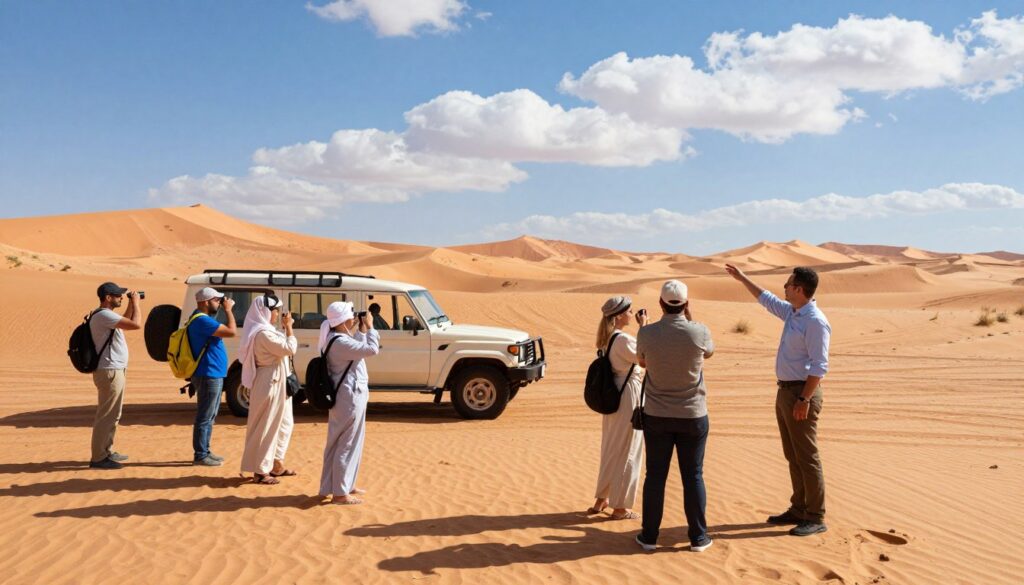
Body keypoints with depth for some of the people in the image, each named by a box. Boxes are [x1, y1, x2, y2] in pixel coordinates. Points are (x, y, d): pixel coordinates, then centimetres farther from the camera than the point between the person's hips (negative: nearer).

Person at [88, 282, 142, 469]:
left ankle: (107, 452, 27)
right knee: (106, 416, -7)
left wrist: (131, 305, 18)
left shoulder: (106, 315, 14)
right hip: (110, 372, -11)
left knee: (112, 415, 18)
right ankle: (98, 458, -4)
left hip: (114, 370, 11)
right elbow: (136, 324, -26)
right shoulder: (104, 315, -19)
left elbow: (125, 323, 30)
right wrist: (136, 303, -11)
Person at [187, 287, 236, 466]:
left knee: (210, 416, 17)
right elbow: (231, 332, -22)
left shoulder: (203, 319, 15)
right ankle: (200, 456, 0)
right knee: (204, 417, -5)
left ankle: (205, 451, 24)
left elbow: (224, 331, 19)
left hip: (213, 375, 11)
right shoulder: (202, 321, -19)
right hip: (208, 376, -11)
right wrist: (228, 310, -12)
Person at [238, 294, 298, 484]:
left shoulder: (265, 331, 11)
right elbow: (290, 348, -20)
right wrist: (288, 326, -13)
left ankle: (276, 464, 27)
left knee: (283, 424, 18)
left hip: (275, 382, 11)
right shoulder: (263, 334, -21)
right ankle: (260, 471, 6)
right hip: (270, 383, -11)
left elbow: (281, 348, 14)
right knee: (266, 426, -2)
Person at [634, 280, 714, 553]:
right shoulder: (699, 331, -14)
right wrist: (690, 318, 10)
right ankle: (698, 537, 18)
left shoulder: (646, 333, -11)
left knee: (655, 475, 10)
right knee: (693, 476, 10)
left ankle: (649, 536, 17)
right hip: (693, 415, 0)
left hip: (656, 416, 1)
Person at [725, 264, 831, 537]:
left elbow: (819, 366, -21)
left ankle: (816, 517, 4)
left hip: (802, 392, -10)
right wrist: (742, 279, 34)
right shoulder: (792, 313, 10)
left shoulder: (815, 321, -18)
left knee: (807, 457, -4)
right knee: (792, 455, 16)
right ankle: (798, 509, 26)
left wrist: (804, 399, -23)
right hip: (785, 390, 10)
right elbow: (767, 300, 30)